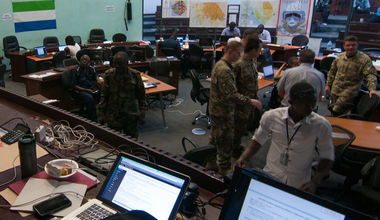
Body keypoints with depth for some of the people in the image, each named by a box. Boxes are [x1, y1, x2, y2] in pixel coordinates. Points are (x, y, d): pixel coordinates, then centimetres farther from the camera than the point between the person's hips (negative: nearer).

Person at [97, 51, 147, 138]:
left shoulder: (135, 75, -6)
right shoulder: (109, 74, -3)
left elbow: (141, 96, 1)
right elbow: (104, 95, 3)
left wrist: (142, 114, -1)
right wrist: (101, 114, 1)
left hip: (131, 115, -1)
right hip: (113, 116, 1)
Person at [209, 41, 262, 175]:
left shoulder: (220, 65, 9)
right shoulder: (224, 70, -26)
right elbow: (232, 95, -30)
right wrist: (250, 101, -24)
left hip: (216, 110, 11)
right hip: (223, 112, -11)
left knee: (215, 138, 22)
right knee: (226, 142, 2)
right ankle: (225, 170, 15)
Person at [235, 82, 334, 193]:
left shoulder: (322, 125, -7)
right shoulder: (271, 117, -6)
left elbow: (327, 158, 1)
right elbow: (258, 140, 10)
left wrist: (314, 182, -13)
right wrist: (243, 158, -6)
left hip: (299, 186, 1)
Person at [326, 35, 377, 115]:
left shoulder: (364, 59, -8)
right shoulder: (340, 57, 7)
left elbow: (370, 75, -15)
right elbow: (332, 71, 19)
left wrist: (372, 89, -29)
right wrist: (328, 85, 16)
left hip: (350, 91, -5)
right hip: (335, 90, 6)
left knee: (336, 111, -19)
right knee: (333, 110, 12)